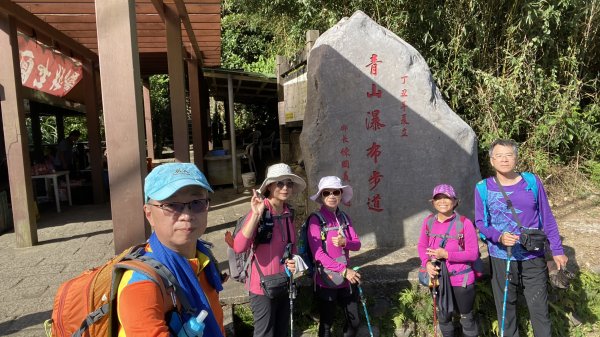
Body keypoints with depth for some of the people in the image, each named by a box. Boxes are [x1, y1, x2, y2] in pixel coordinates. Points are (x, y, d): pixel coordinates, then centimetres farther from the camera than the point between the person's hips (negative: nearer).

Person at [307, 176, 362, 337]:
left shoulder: (344, 218, 5)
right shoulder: (316, 220, -13)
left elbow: (357, 244, 3)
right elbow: (318, 253, -19)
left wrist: (344, 242, -19)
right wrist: (343, 270, -24)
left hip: (346, 279, 5)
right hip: (327, 280, -5)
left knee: (354, 322, 16)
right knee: (326, 323, 10)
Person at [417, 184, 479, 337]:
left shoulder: (464, 223, -17)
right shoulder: (428, 221, -4)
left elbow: (473, 253, -14)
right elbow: (422, 246, 5)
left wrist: (446, 254, -24)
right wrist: (427, 263, -13)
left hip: (461, 281, -4)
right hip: (439, 279, 4)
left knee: (466, 318, 15)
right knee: (443, 317, 22)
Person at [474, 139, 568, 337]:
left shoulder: (532, 182, -3)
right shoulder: (483, 188, -5)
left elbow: (547, 218, 4)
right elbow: (479, 223, -4)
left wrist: (557, 250, 4)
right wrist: (499, 237, -22)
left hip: (533, 258, 0)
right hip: (500, 259, 0)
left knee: (540, 309, 8)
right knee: (505, 308, 14)